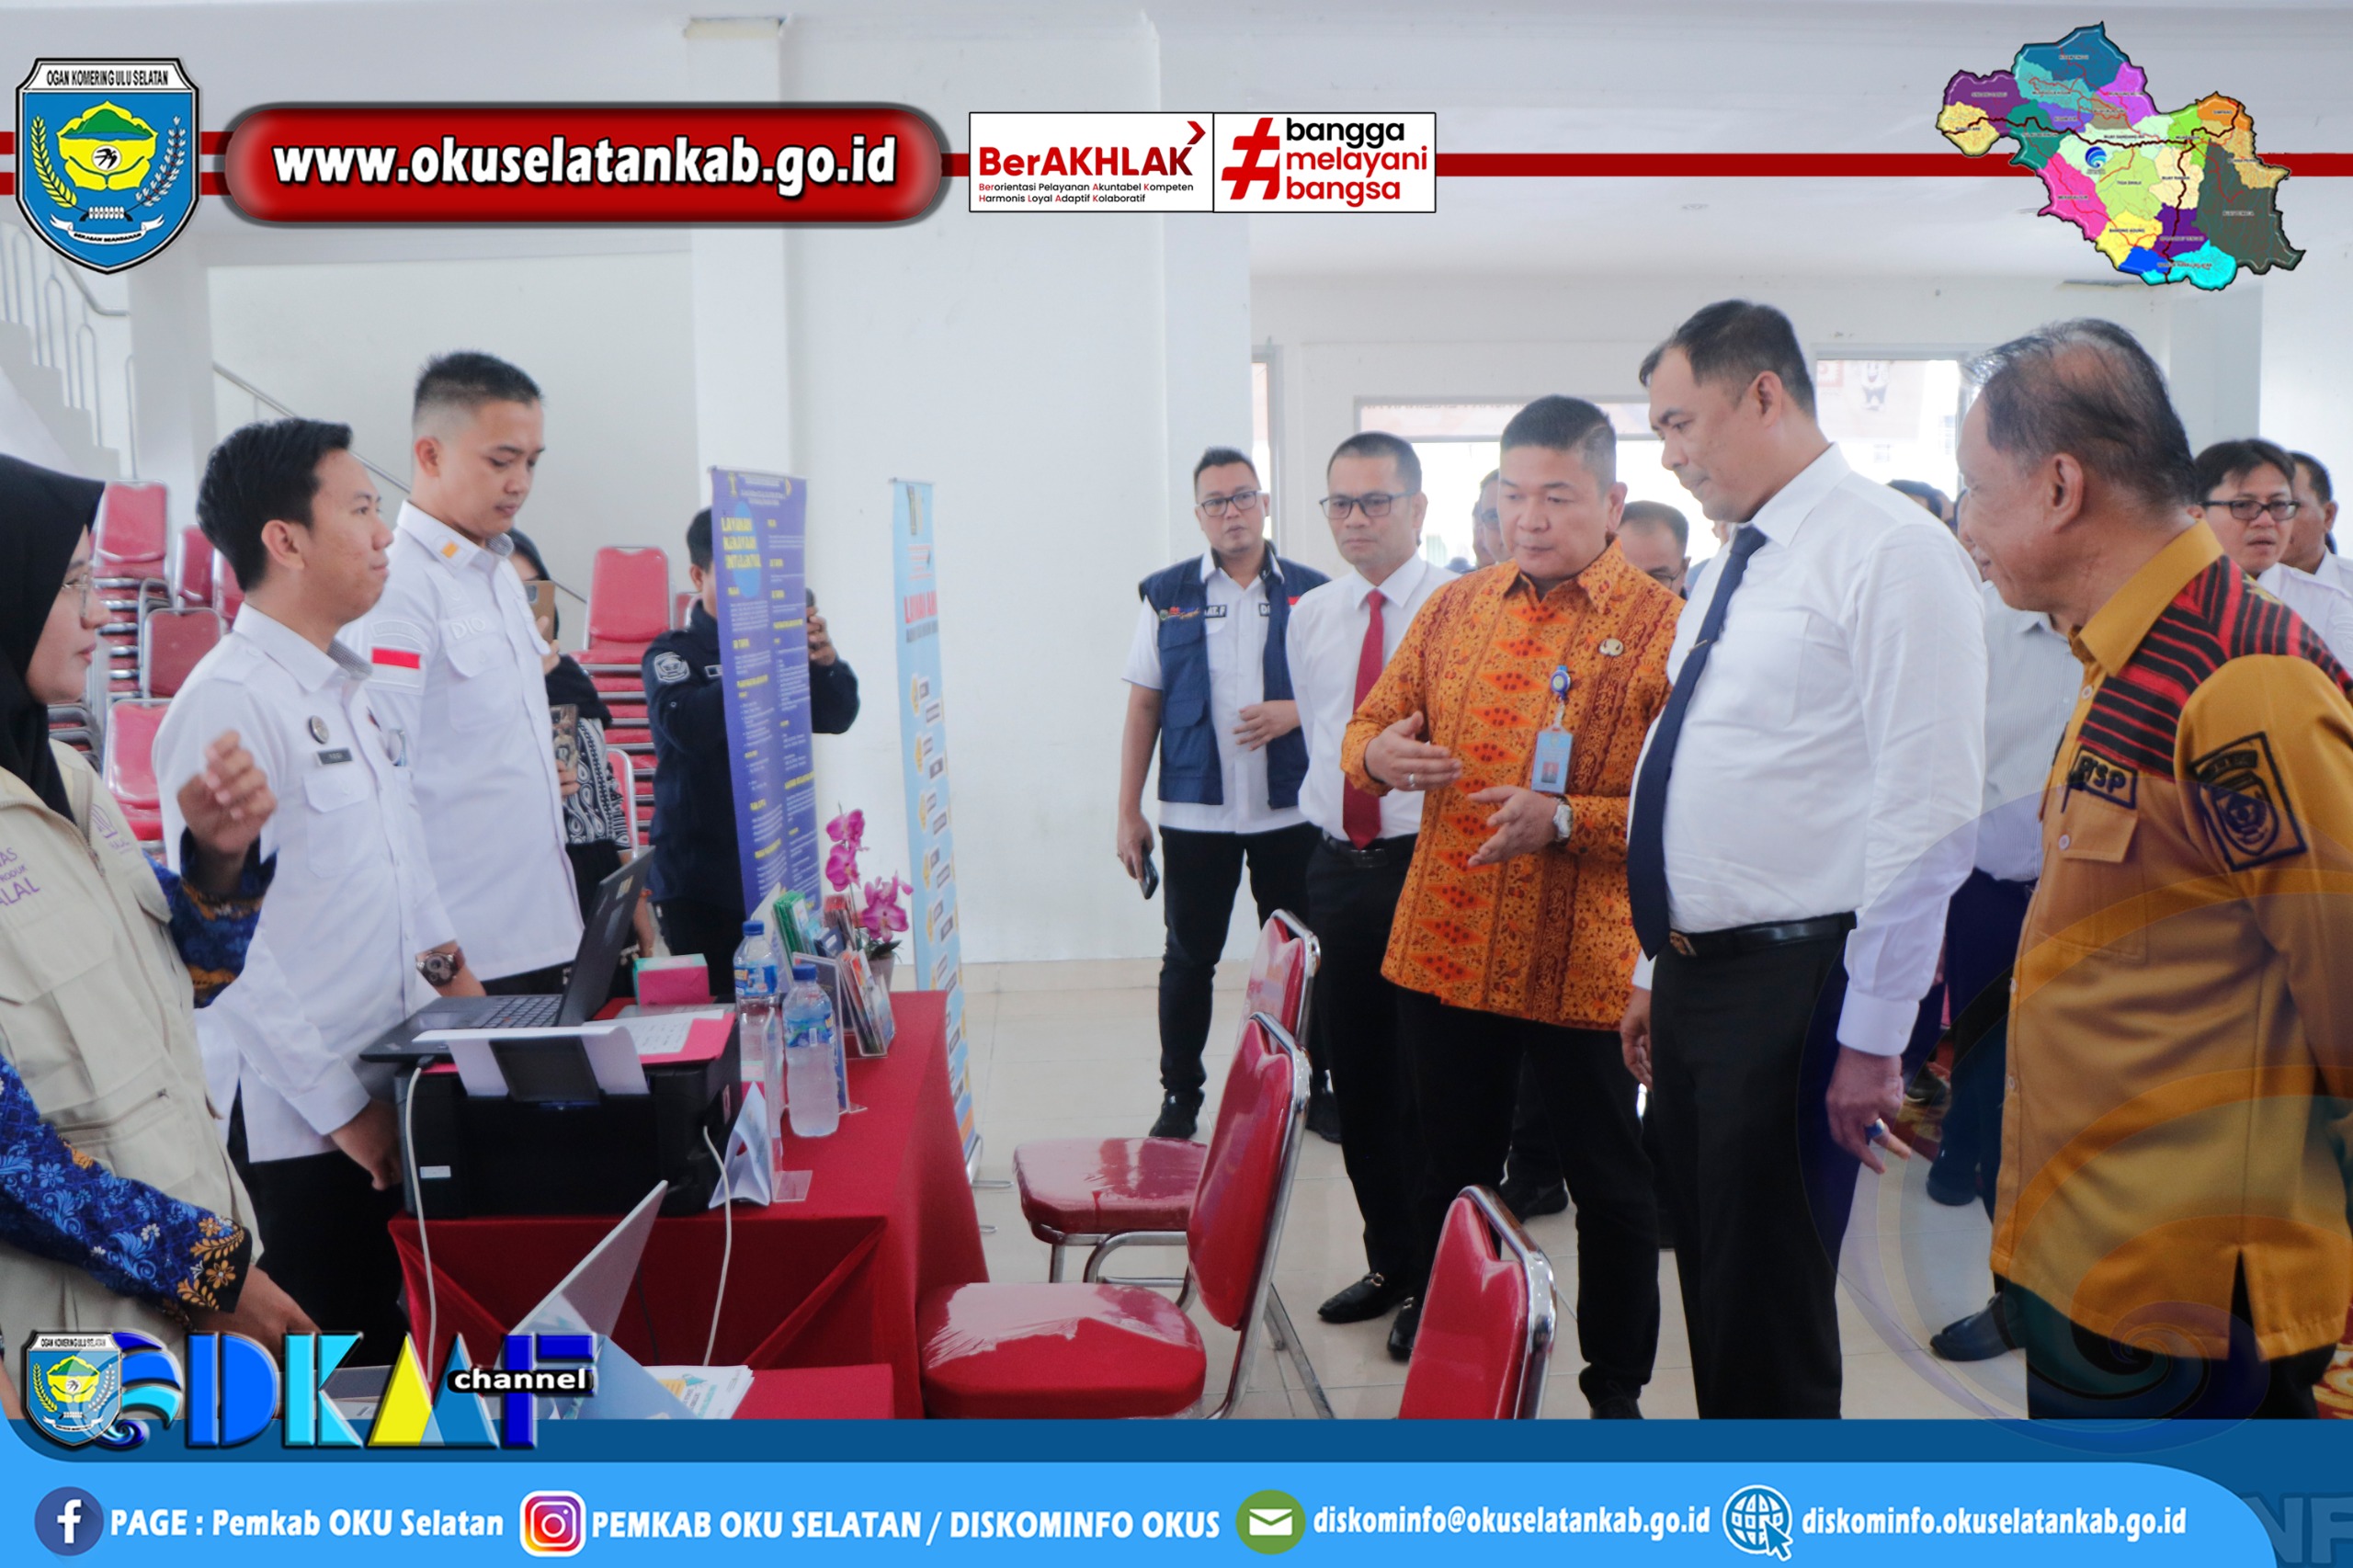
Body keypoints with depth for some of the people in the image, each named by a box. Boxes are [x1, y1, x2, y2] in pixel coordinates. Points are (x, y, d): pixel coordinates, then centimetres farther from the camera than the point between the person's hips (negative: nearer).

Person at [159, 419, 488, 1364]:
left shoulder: (353, 689, 11)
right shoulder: (228, 704, -16)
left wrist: (447, 963, 5)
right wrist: (338, 1105, -15)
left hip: (394, 1092, 8)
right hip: (299, 1125, -8)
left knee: (398, 1355, 17)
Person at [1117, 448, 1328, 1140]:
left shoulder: (1311, 592, 4)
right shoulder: (1166, 594, 5)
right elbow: (1143, 707, 5)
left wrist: (1294, 712, -13)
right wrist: (1129, 811, 0)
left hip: (1290, 810, 0)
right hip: (1195, 812, 0)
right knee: (1189, 956, 6)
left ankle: (1311, 1089, 22)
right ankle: (1179, 1099, 17)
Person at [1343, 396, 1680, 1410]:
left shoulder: (1664, 626, -6)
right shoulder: (1454, 608, 9)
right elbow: (1368, 727, 16)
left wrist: (1566, 819, -24)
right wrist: (1377, 754, -7)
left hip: (1584, 966, -4)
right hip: (1444, 952, 4)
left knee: (1610, 1186, 9)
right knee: (1451, 1168, 18)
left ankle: (1617, 1385, 28)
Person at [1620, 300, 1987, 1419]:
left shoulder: (1890, 551, -13)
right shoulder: (1734, 568, 15)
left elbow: (1928, 811, -18)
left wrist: (1873, 1035, -18)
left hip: (1794, 985, -9)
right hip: (1693, 974, 9)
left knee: (1769, 1299, 0)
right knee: (1707, 1274, 18)